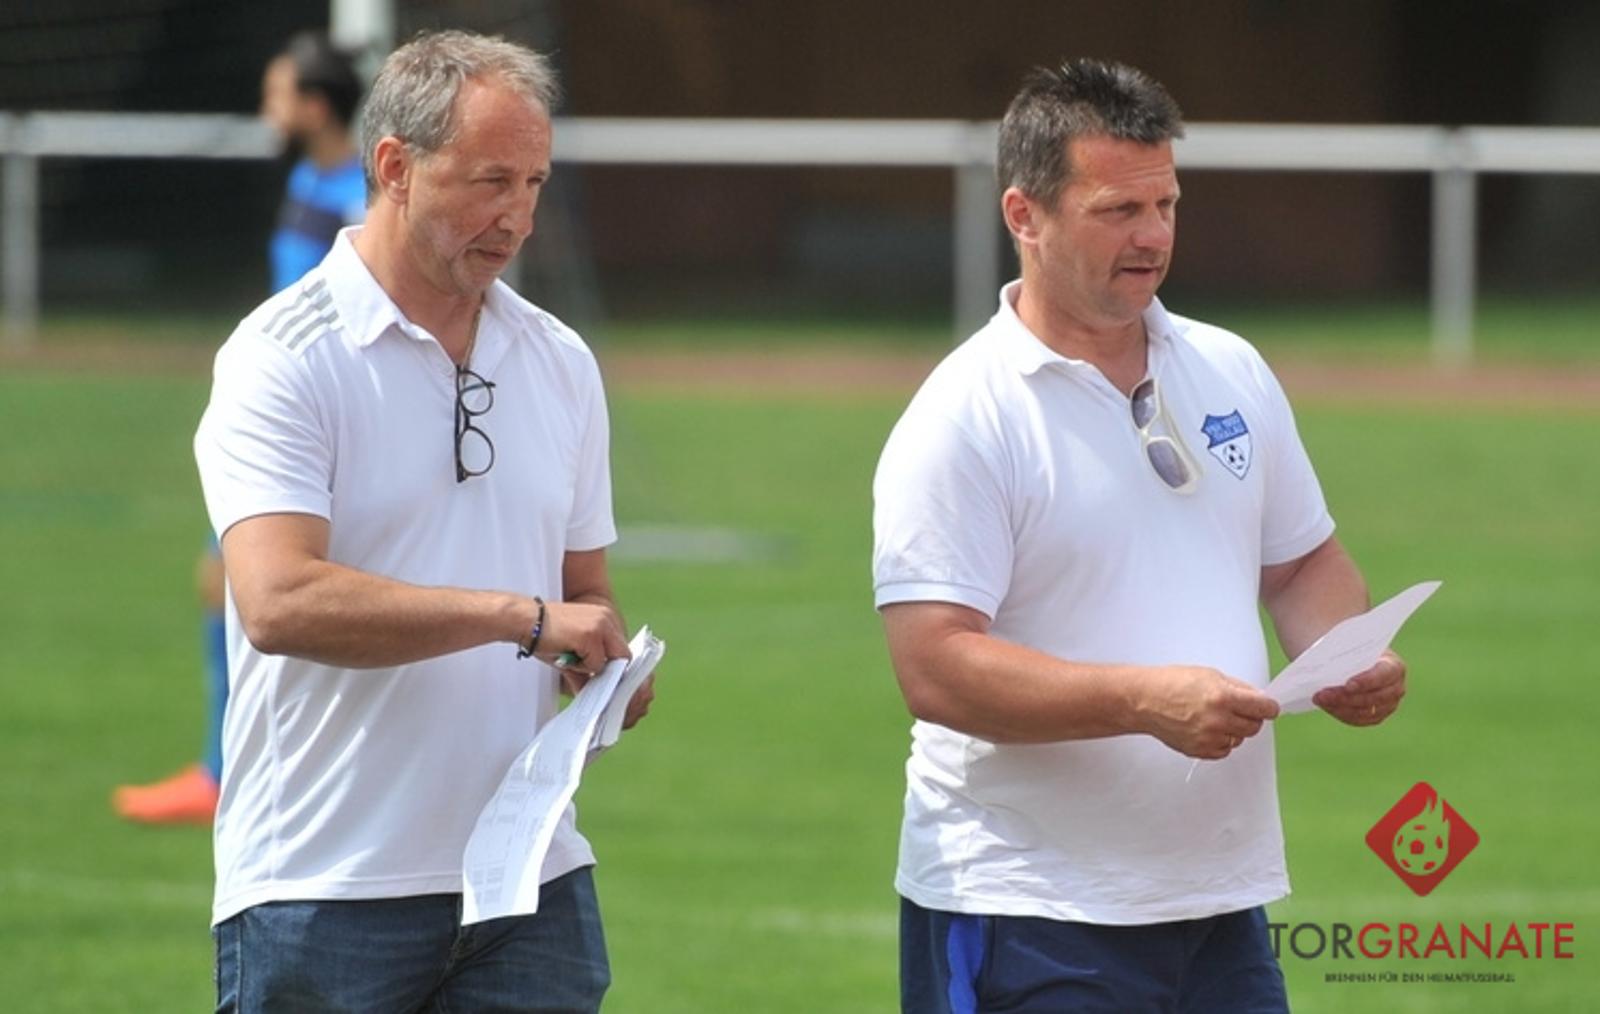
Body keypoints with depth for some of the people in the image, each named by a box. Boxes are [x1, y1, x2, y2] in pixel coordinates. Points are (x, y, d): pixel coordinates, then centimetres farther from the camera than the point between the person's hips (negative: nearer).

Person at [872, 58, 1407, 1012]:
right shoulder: (961, 421, -10)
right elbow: (937, 668, -18)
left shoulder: (1232, 372, 12)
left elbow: (1304, 562, 23)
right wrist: (1147, 700, -26)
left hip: (1223, 899, 6)